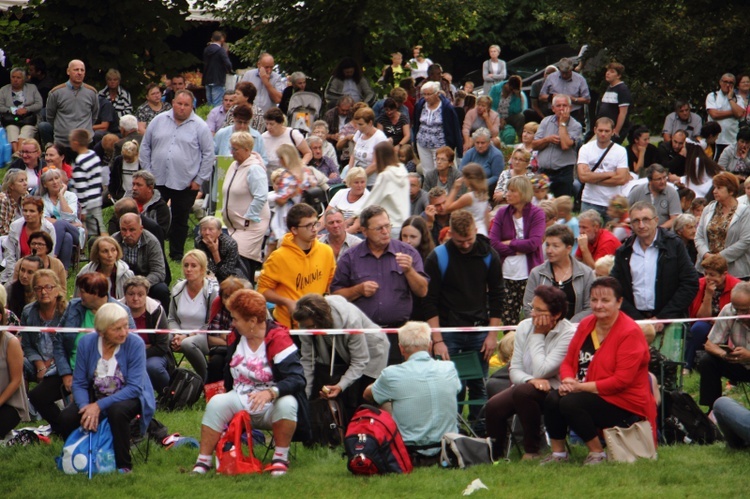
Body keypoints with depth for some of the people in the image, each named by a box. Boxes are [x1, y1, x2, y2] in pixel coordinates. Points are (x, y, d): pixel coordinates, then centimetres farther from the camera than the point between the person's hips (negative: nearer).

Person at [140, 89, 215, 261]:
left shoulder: (200, 127, -1)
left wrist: (199, 180, -4)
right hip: (157, 181, 2)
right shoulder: (159, 121, 6)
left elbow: (208, 155, 0)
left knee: (180, 220, 9)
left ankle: (176, 254, 19)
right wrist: (147, 172, 4)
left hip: (185, 183, -2)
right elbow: (145, 147, 11)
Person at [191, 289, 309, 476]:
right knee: (216, 404, -22)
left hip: (271, 408, -5)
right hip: (240, 401, 5)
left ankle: (281, 458, -18)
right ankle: (202, 462, -21)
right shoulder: (236, 338, 4)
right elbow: (228, 378, 21)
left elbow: (297, 378, -29)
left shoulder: (277, 338, -18)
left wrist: (270, 392, -41)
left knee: (287, 404, -36)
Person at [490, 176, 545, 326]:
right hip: (506, 275, 3)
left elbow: (534, 243, -13)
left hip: (529, 274, -3)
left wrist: (509, 243, -5)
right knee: (508, 321, 2)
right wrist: (518, 250, -9)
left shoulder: (536, 213, -1)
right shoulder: (502, 213, 6)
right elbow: (493, 243, -3)